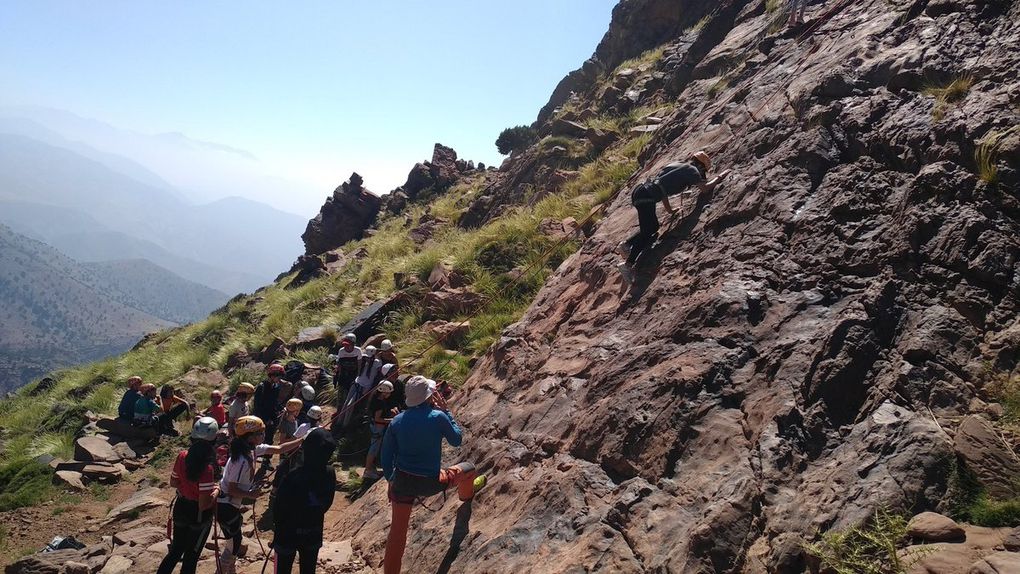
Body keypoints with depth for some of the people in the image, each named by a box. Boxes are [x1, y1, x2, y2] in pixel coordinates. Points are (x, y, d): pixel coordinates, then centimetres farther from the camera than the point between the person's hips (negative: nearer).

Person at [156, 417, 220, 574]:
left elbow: (173, 482, 6)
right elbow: (204, 504, -27)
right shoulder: (206, 468, -30)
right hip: (198, 516, -6)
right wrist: (216, 490, -11)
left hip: (181, 508, 6)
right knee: (191, 555, 17)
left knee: (176, 549, 25)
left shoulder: (182, 456, -11)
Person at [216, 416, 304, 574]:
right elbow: (232, 489, -24)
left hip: (232, 504, 9)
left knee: (234, 542, 22)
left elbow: (278, 449, 4)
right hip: (225, 506, -9)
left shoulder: (252, 449, -3)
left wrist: (302, 440, 1)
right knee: (234, 545, 3)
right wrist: (251, 494, -30)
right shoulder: (242, 461, -29)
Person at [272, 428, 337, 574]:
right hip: (314, 532, 4)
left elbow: (280, 508, -17)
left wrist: (277, 526, 3)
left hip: (288, 533, -4)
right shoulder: (330, 473, -15)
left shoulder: (293, 478, -30)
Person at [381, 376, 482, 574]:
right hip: (431, 483, -3)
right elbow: (457, 440, 3)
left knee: (397, 530, 15)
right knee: (468, 469, 25)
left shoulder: (397, 421, -3)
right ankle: (467, 496, 56)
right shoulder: (438, 417, -15)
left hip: (402, 481, 3)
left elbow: (386, 457, 3)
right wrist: (446, 411, 5)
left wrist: (391, 481, 19)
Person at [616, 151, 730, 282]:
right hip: (647, 196, -8)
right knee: (647, 233, -3)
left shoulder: (675, 165, 26)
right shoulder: (692, 170, 4)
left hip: (638, 192, 8)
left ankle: (626, 245, 18)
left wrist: (669, 209, 36)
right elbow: (705, 188, -5)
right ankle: (628, 265, -5)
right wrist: (719, 177, 12)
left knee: (653, 227, 21)